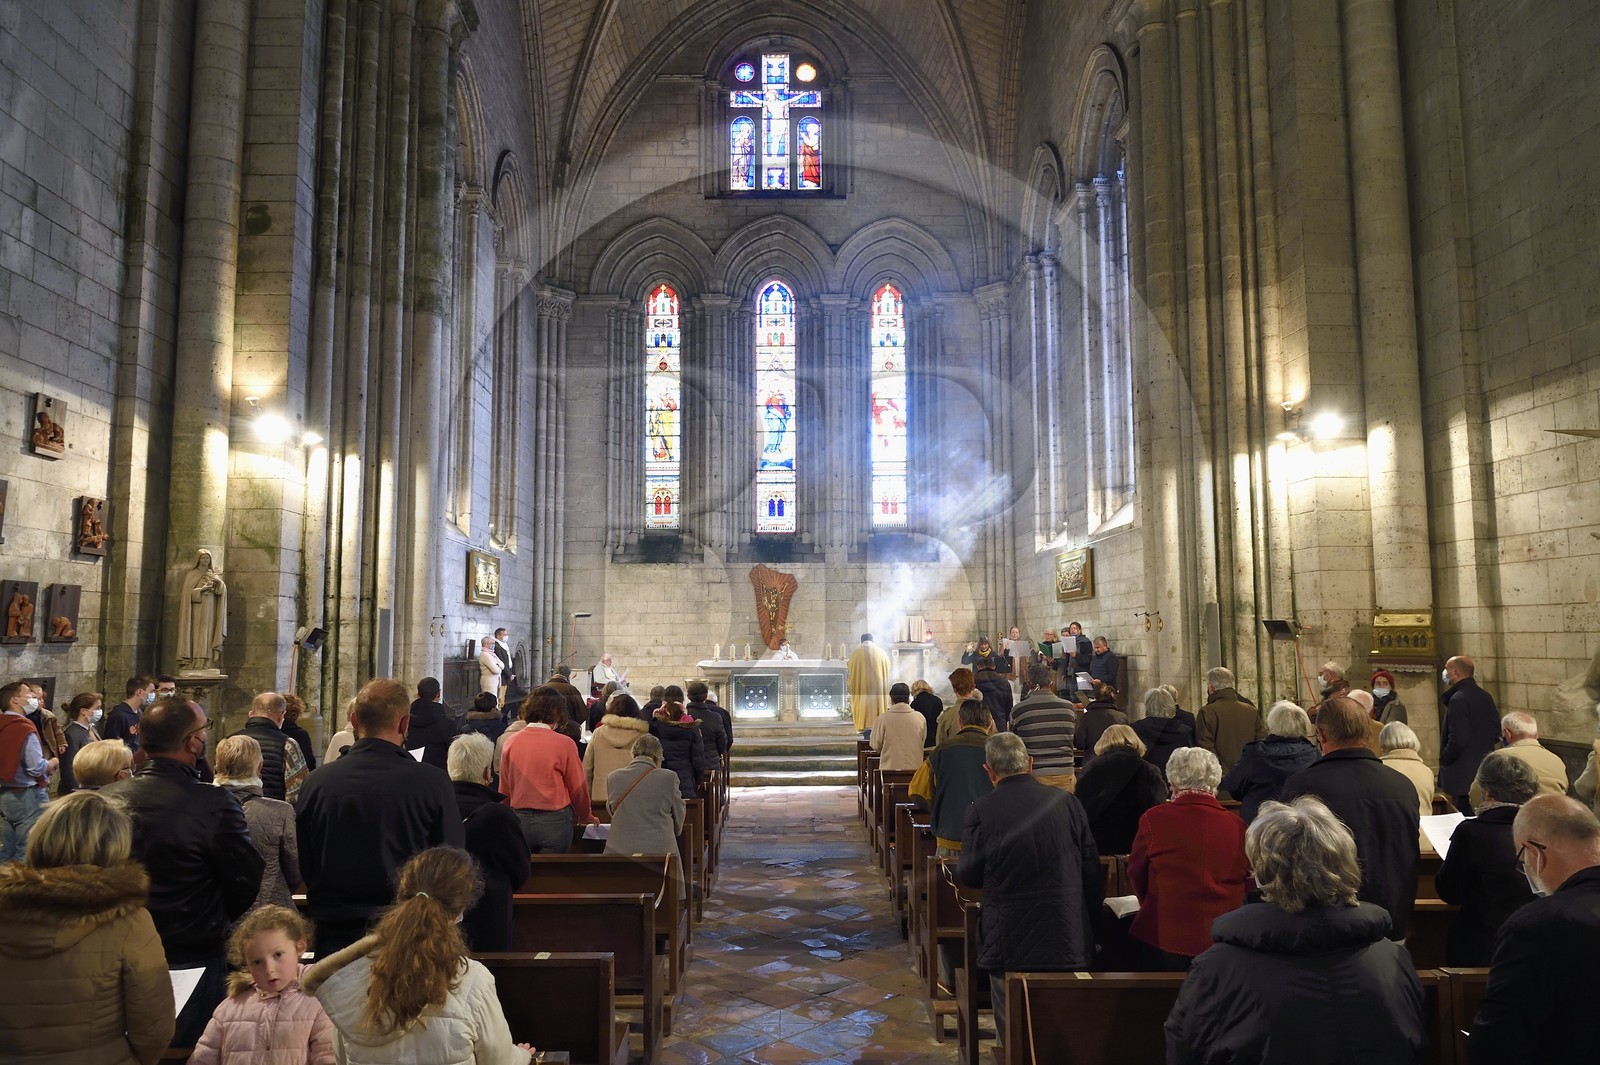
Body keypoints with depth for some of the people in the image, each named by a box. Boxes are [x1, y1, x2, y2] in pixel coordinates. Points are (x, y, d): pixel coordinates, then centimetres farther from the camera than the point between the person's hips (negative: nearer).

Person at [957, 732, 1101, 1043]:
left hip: (1010, 944, -3)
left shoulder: (980, 810, -12)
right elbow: (1092, 870, 1)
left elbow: (969, 875, -5)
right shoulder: (1066, 801, -3)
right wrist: (1089, 923, 14)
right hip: (1069, 941, 3)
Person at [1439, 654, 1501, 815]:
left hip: (1463, 776, -9)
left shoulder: (1458, 699, -18)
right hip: (1485, 770, 9)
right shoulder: (1486, 697, 9)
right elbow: (1496, 732, 14)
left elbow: (1458, 739, -23)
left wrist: (1444, 760, -9)